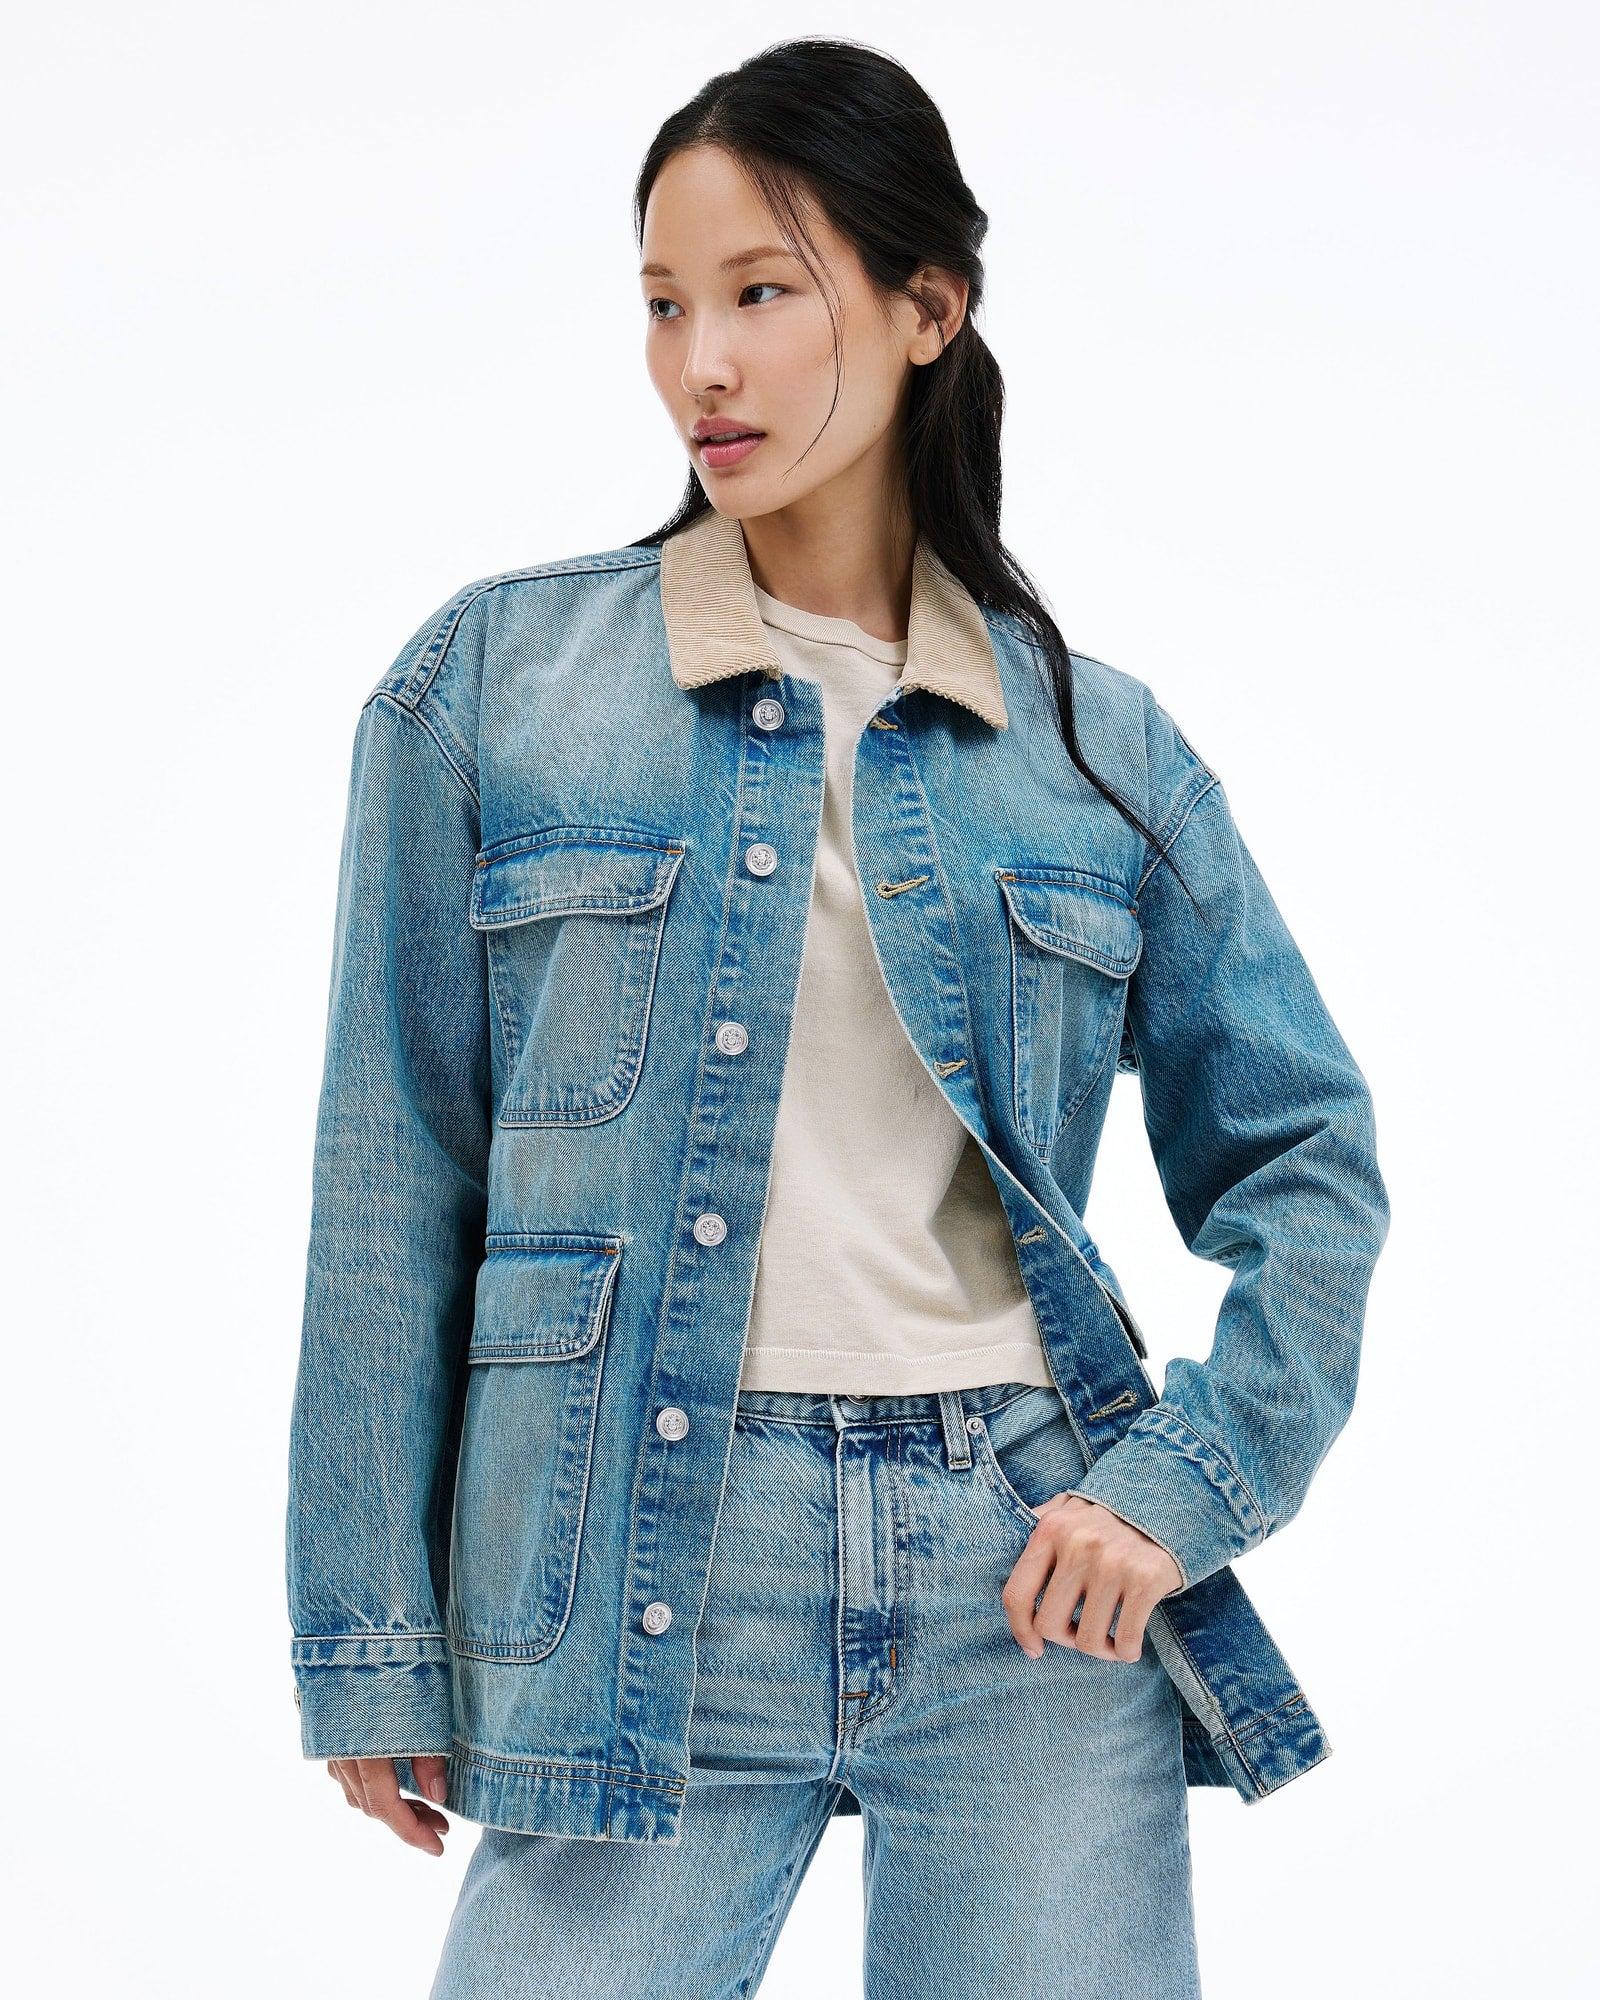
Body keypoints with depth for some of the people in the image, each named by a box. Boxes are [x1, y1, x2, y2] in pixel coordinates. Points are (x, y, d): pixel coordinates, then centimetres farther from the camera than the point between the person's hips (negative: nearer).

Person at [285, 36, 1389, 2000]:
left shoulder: (1100, 740, 7)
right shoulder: (496, 681, 3)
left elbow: (1306, 1156, 11)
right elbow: (395, 1186, 2)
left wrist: (1189, 1484, -3)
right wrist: (376, 1639, 0)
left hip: (1031, 1571, 2)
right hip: (640, 1573, -1)